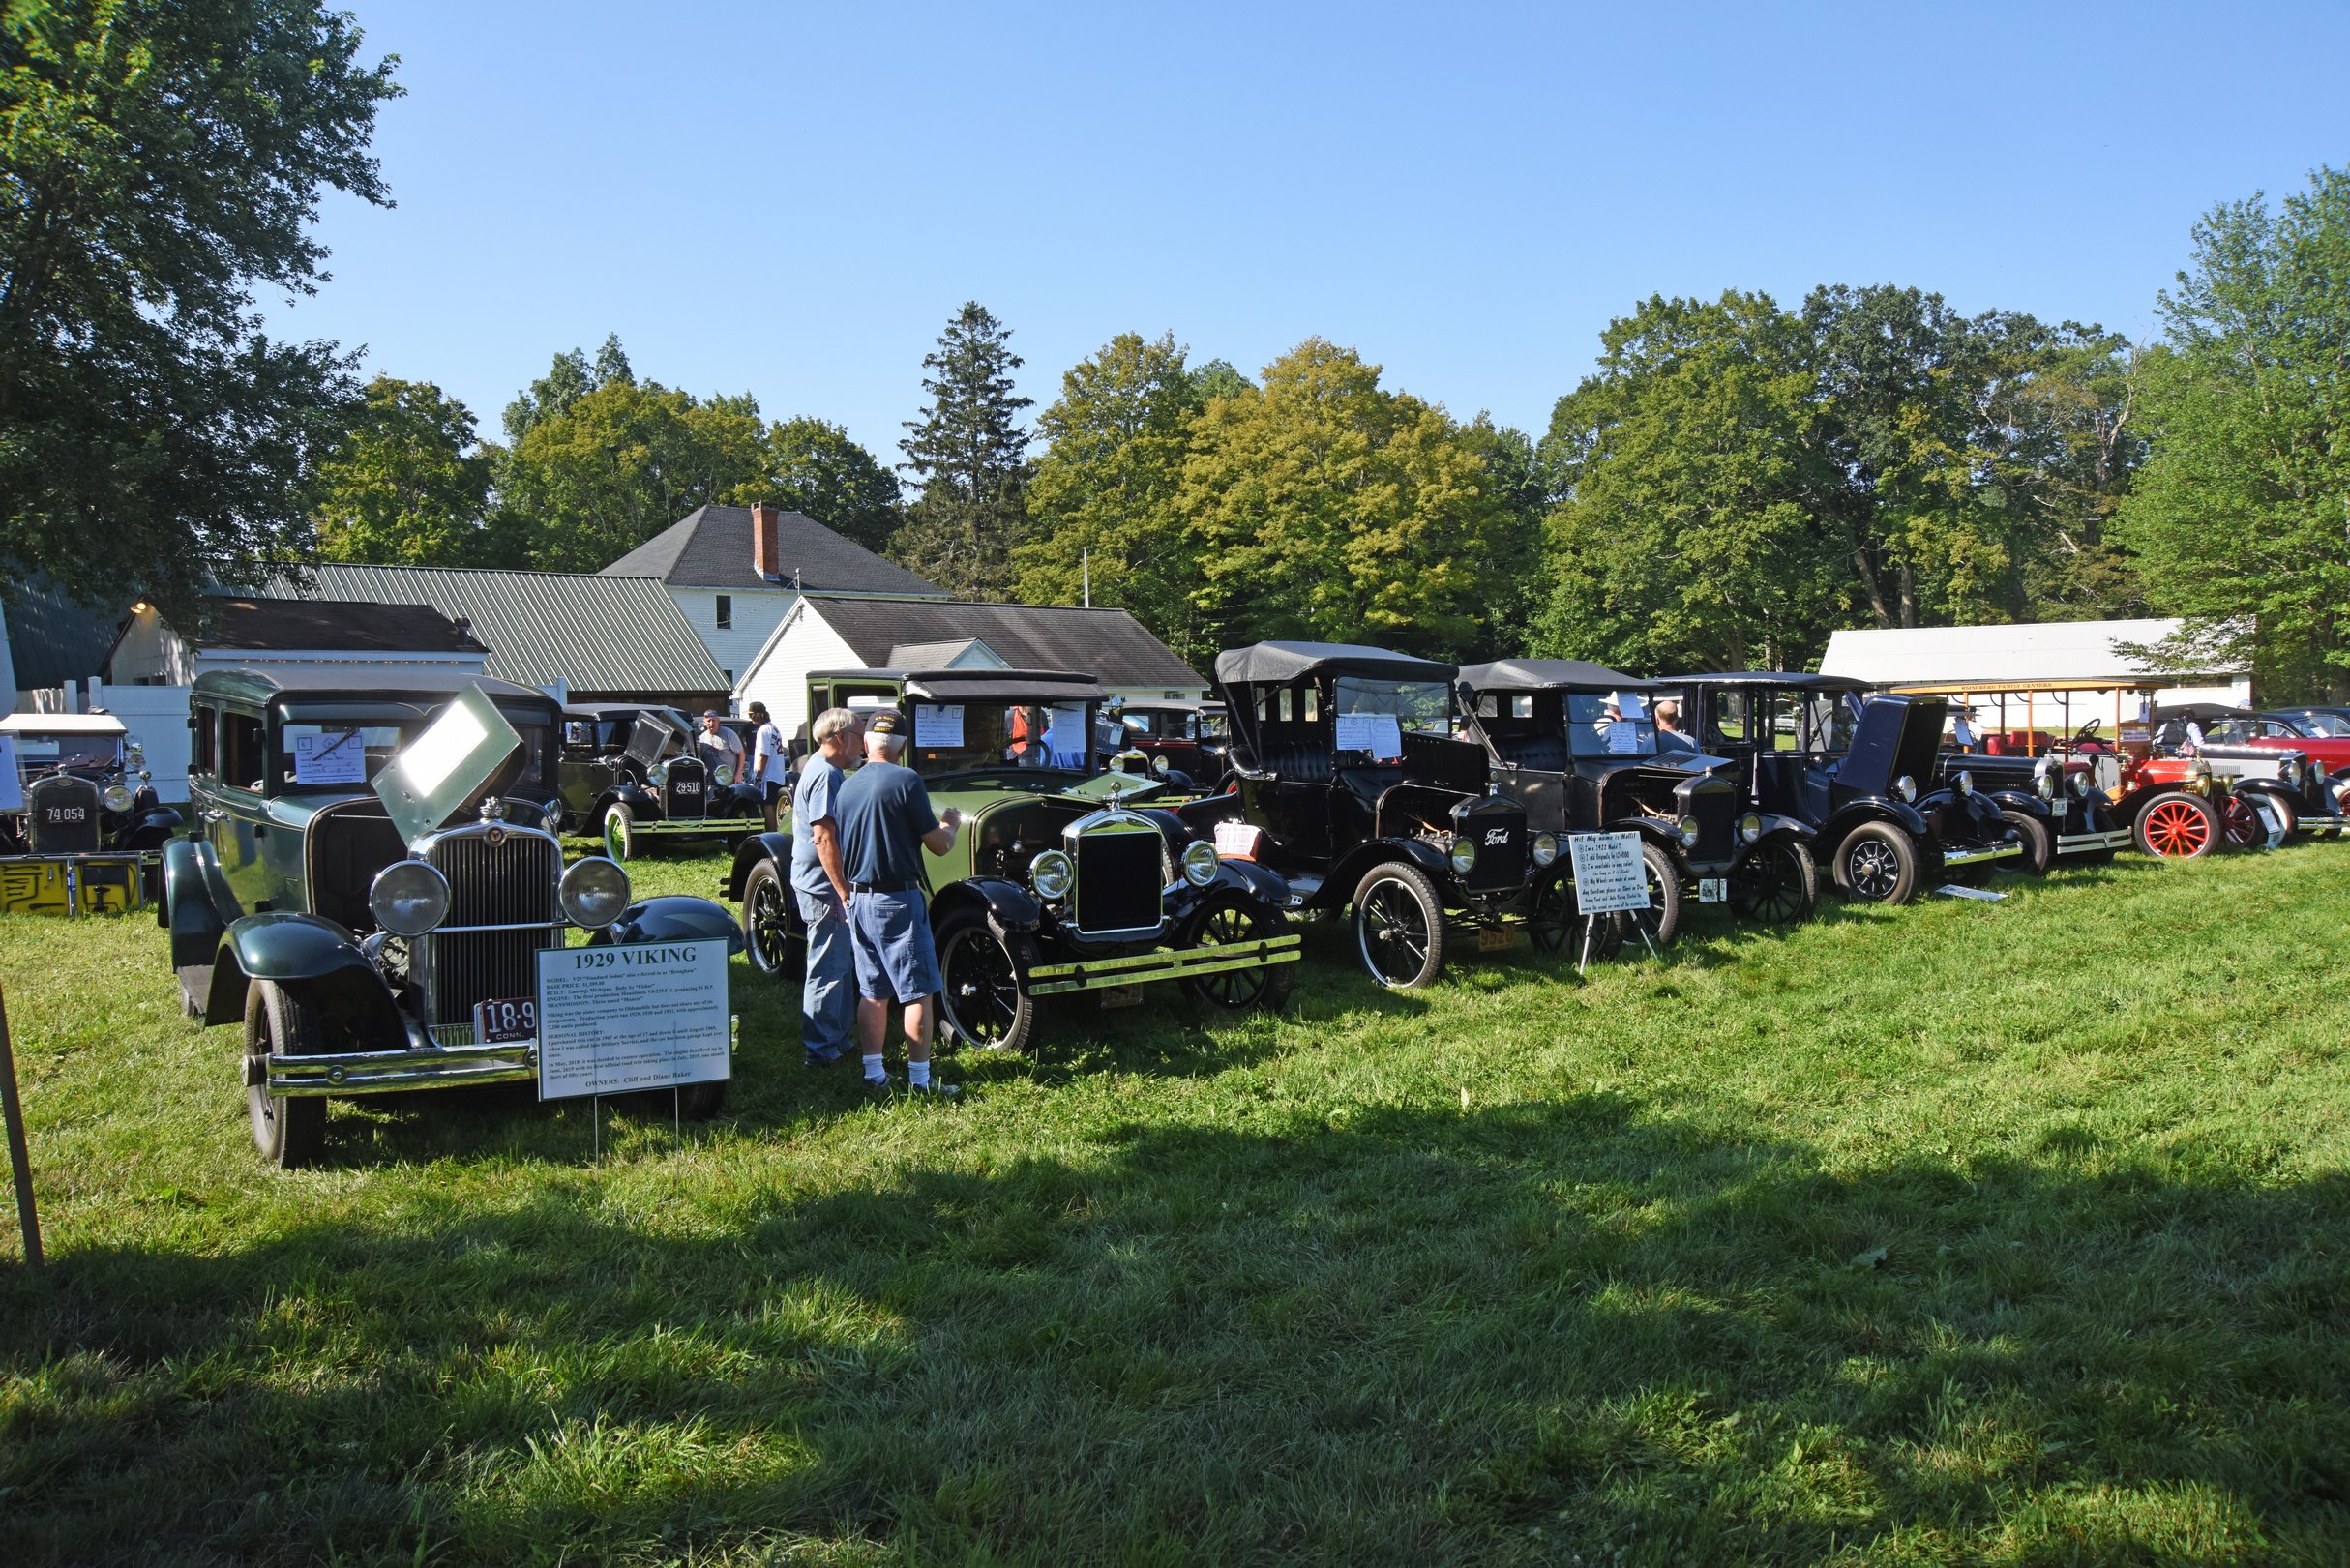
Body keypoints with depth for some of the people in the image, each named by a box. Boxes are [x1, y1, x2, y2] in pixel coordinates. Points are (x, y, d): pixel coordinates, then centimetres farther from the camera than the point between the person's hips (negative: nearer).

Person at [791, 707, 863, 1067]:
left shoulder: (823, 770, 15)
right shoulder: (826, 774, -18)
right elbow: (824, 838, -24)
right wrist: (844, 892, -23)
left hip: (824, 887, 11)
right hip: (825, 888, -11)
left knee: (841, 964, 19)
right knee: (828, 969, -2)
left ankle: (840, 1035, 30)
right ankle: (821, 1051, 6)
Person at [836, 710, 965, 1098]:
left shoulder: (847, 786, 6)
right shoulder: (906, 780, -13)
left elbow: (841, 848, 14)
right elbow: (939, 845, -10)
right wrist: (951, 824, 10)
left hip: (858, 900, 7)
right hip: (898, 899, -7)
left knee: (872, 991, 13)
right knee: (918, 992, 0)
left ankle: (873, 1074, 17)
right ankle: (919, 1080, 1)